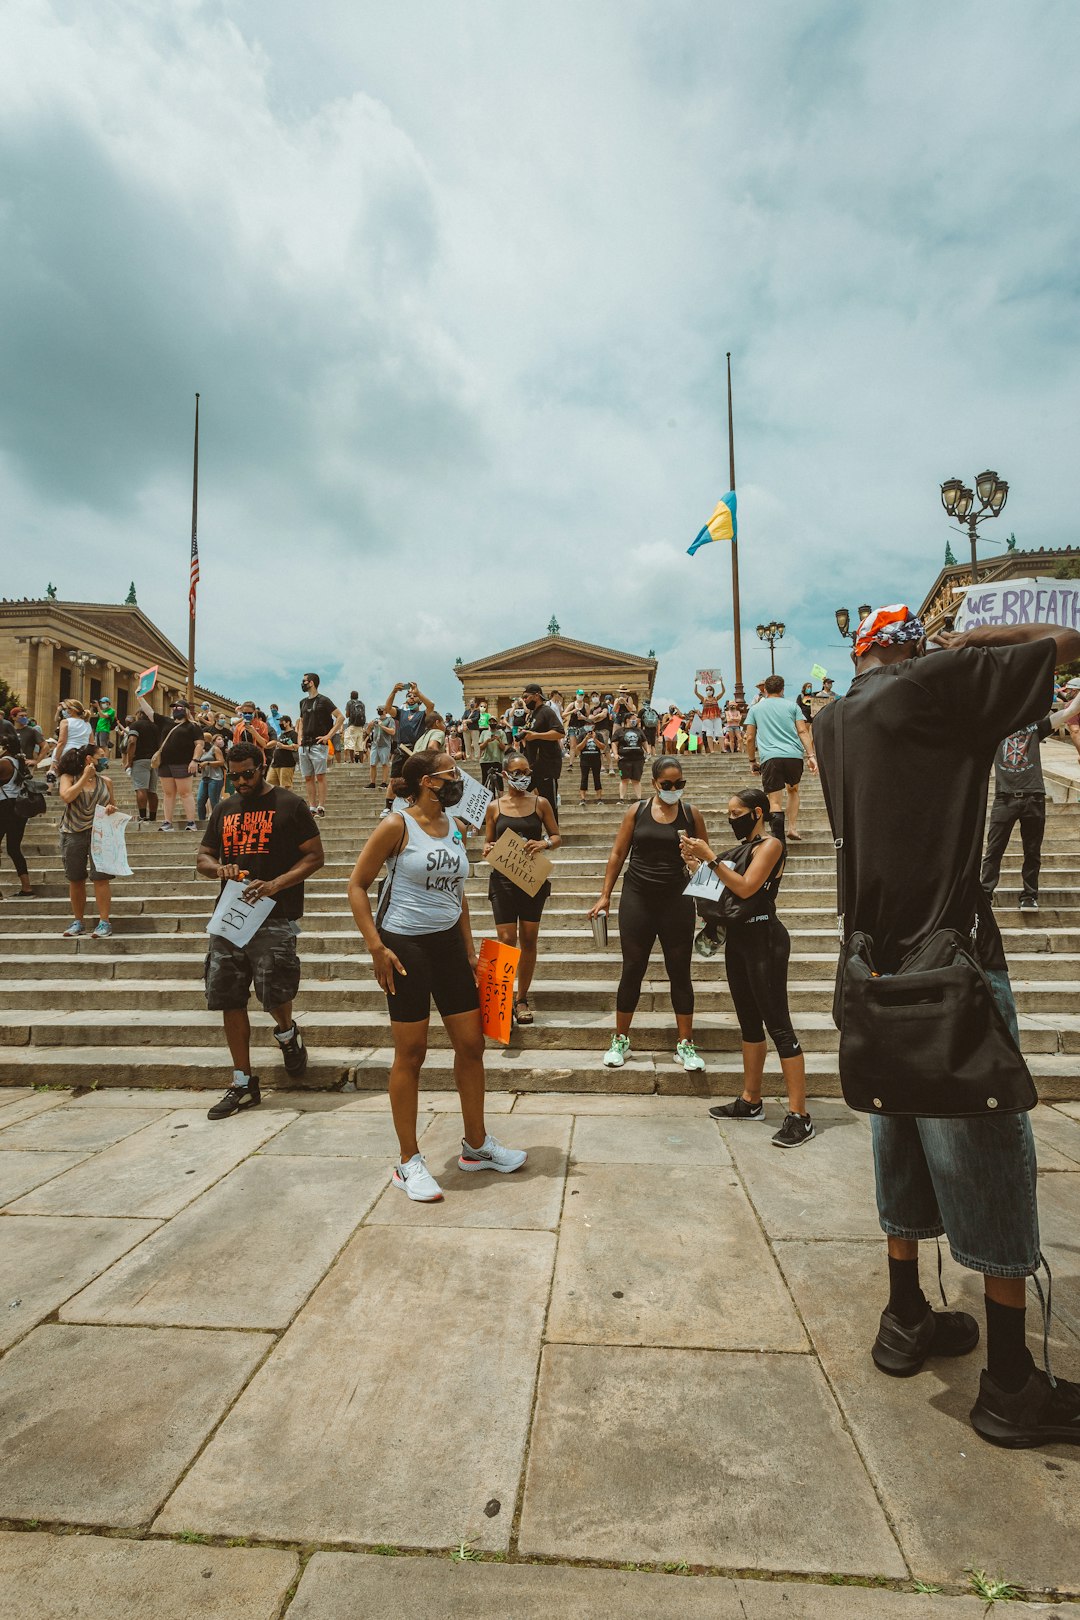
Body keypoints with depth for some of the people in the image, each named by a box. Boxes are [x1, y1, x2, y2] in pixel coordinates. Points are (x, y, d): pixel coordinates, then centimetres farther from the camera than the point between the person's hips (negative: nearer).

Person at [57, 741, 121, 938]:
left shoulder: (105, 781, 7)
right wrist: (85, 777, -13)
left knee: (100, 877, -7)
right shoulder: (68, 778, 1)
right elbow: (66, 797, -18)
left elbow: (113, 805, 17)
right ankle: (78, 922, 20)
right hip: (73, 835, 0)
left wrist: (113, 809, -7)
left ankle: (104, 922, -4)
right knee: (75, 879, 8)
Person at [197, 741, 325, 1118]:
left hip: (275, 917, -5)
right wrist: (219, 868, -5)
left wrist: (274, 885, -17)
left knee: (274, 994, -11)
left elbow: (315, 856, -4)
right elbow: (202, 859, 20)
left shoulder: (290, 804, 0)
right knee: (230, 999, 6)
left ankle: (286, 1032, 26)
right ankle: (243, 1084, 19)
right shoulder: (224, 810, 16)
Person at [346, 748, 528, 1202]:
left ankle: (476, 1145, 29)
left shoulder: (454, 829, 9)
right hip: (406, 947, -7)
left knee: (471, 1044, 11)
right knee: (410, 1053, 2)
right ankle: (409, 1162, 18)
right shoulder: (397, 826, -11)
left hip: (449, 944, 7)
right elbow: (357, 886, -10)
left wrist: (469, 950, 13)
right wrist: (375, 947, -15)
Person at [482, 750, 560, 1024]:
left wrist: (544, 843, -15)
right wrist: (488, 850, -13)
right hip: (503, 879, -1)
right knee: (507, 940, -5)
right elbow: (488, 843, 11)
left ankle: (522, 998, 20)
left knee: (529, 940, 7)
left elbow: (557, 836, 7)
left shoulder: (540, 803, 2)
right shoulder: (494, 807, 3)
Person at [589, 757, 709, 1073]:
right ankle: (620, 1041, 21)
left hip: (677, 901, 0)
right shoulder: (637, 811, 1)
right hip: (637, 899, 0)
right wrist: (605, 895, 3)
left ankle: (685, 1044, 18)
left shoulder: (691, 814, 1)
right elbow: (618, 854, 6)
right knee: (632, 969, 7)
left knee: (680, 971, 5)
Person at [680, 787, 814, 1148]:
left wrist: (710, 857, -19)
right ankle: (751, 1101, 23)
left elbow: (745, 888, -21)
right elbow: (720, 889, 12)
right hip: (738, 938, 9)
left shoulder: (770, 845, -9)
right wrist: (697, 862, 1)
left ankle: (799, 1116, -4)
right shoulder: (742, 847, 16)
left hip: (763, 939, -9)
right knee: (749, 1022, 14)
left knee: (777, 1024, -8)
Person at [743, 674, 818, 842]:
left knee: (775, 802, -4)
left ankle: (779, 840, -16)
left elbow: (749, 738, 12)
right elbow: (803, 731, 5)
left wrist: (752, 761, 20)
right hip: (794, 755, 1)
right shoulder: (792, 705, 14)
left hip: (770, 757, -1)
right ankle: (793, 828, 19)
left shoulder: (755, 708, 15)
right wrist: (811, 755, 2)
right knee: (793, 790, 27)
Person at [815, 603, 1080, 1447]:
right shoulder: (936, 683, -9)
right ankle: (1011, 1386, 19)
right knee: (990, 1160, 5)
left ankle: (907, 1322, 34)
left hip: (877, 968, 7)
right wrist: (966, 640, 9)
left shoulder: (832, 721, 11)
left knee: (906, 1147, 19)